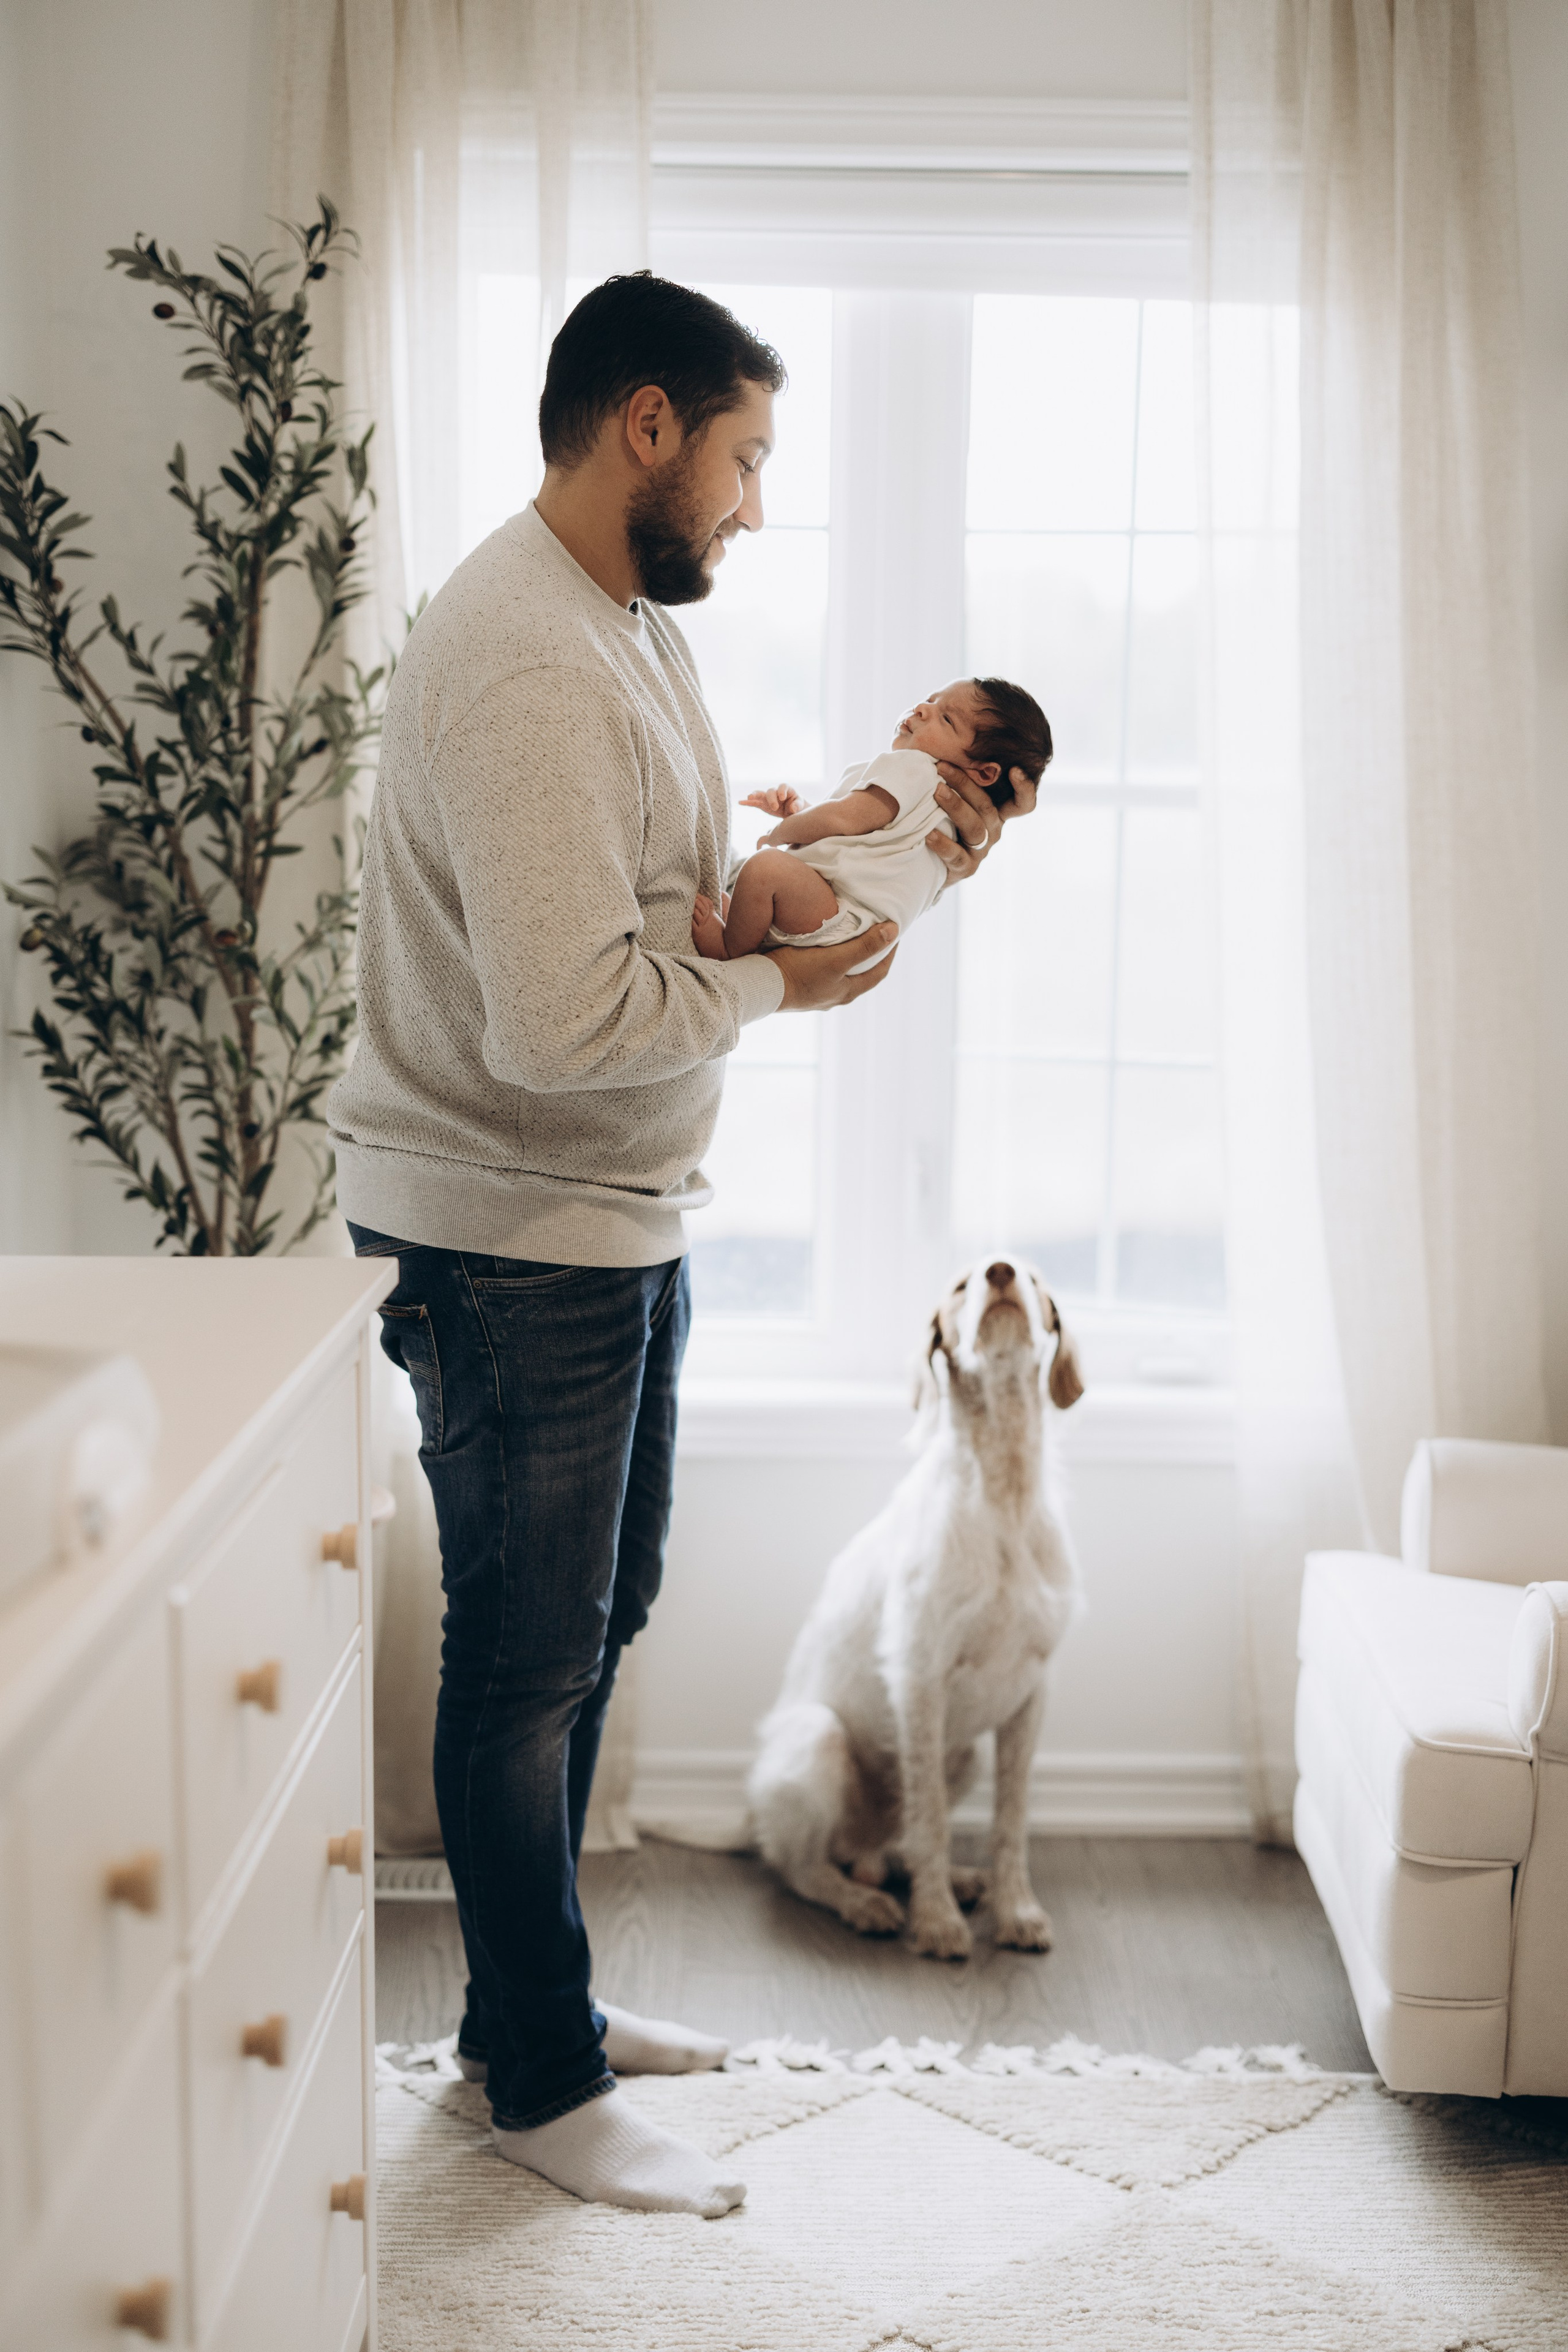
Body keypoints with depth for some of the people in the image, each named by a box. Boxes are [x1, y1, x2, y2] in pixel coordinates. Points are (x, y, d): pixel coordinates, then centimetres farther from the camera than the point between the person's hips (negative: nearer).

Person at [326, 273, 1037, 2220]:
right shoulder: (521, 664, -23)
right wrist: (779, 986, -15)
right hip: (506, 1240, -10)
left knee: (593, 1623, 19)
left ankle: (532, 1998, 37)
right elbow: (566, 1019, -30)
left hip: (622, 1220, 10)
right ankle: (542, 2083, 21)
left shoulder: (634, 630, 11)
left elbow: (696, 889, 17)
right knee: (527, 1662, 4)